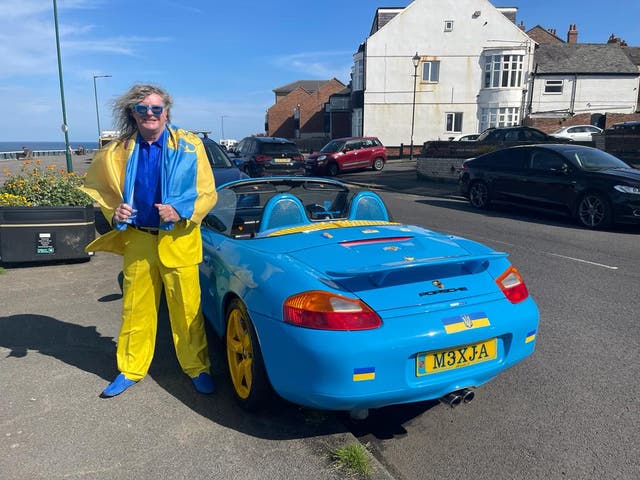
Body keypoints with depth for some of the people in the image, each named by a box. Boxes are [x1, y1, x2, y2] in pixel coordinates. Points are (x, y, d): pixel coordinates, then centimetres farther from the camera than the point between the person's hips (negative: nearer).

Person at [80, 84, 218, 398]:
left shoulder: (189, 146, -3)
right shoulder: (119, 150, 5)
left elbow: (207, 194, -2)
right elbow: (103, 191, 16)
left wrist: (180, 211, -18)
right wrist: (114, 213, -5)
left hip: (178, 240, -3)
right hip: (137, 240, 3)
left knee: (187, 309, 3)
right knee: (136, 309, 12)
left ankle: (198, 368, 20)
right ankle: (130, 370, 29)